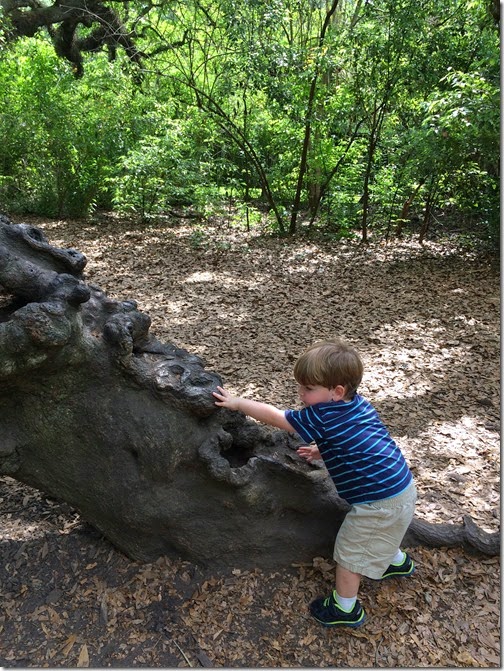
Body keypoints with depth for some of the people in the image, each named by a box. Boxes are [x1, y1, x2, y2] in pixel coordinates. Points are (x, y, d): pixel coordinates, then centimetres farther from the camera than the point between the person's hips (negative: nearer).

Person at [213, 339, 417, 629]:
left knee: (349, 552, 12)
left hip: (380, 502, -9)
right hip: (401, 488, 9)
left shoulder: (323, 417, -27)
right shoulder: (358, 403, -1)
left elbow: (275, 416, -18)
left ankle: (345, 609, 33)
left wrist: (237, 402, -7)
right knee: (377, 536, 35)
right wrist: (322, 451, 11)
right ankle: (398, 562, 61)